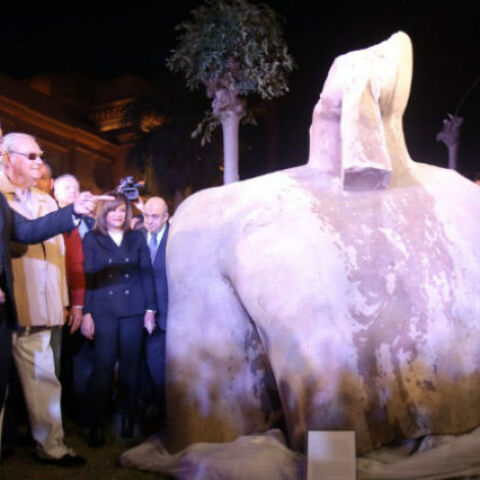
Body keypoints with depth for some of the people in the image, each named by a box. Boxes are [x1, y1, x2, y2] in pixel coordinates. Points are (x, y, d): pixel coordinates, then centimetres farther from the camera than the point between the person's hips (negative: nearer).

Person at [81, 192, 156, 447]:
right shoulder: (91, 239, 8)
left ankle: (128, 421, 15)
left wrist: (150, 309, 4)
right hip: (103, 310, -2)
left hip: (133, 310, 2)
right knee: (103, 366, -6)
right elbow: (87, 277, 3)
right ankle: (96, 425, 1)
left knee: (130, 366, 5)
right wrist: (86, 313, -5)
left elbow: (146, 274, 10)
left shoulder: (137, 239, 13)